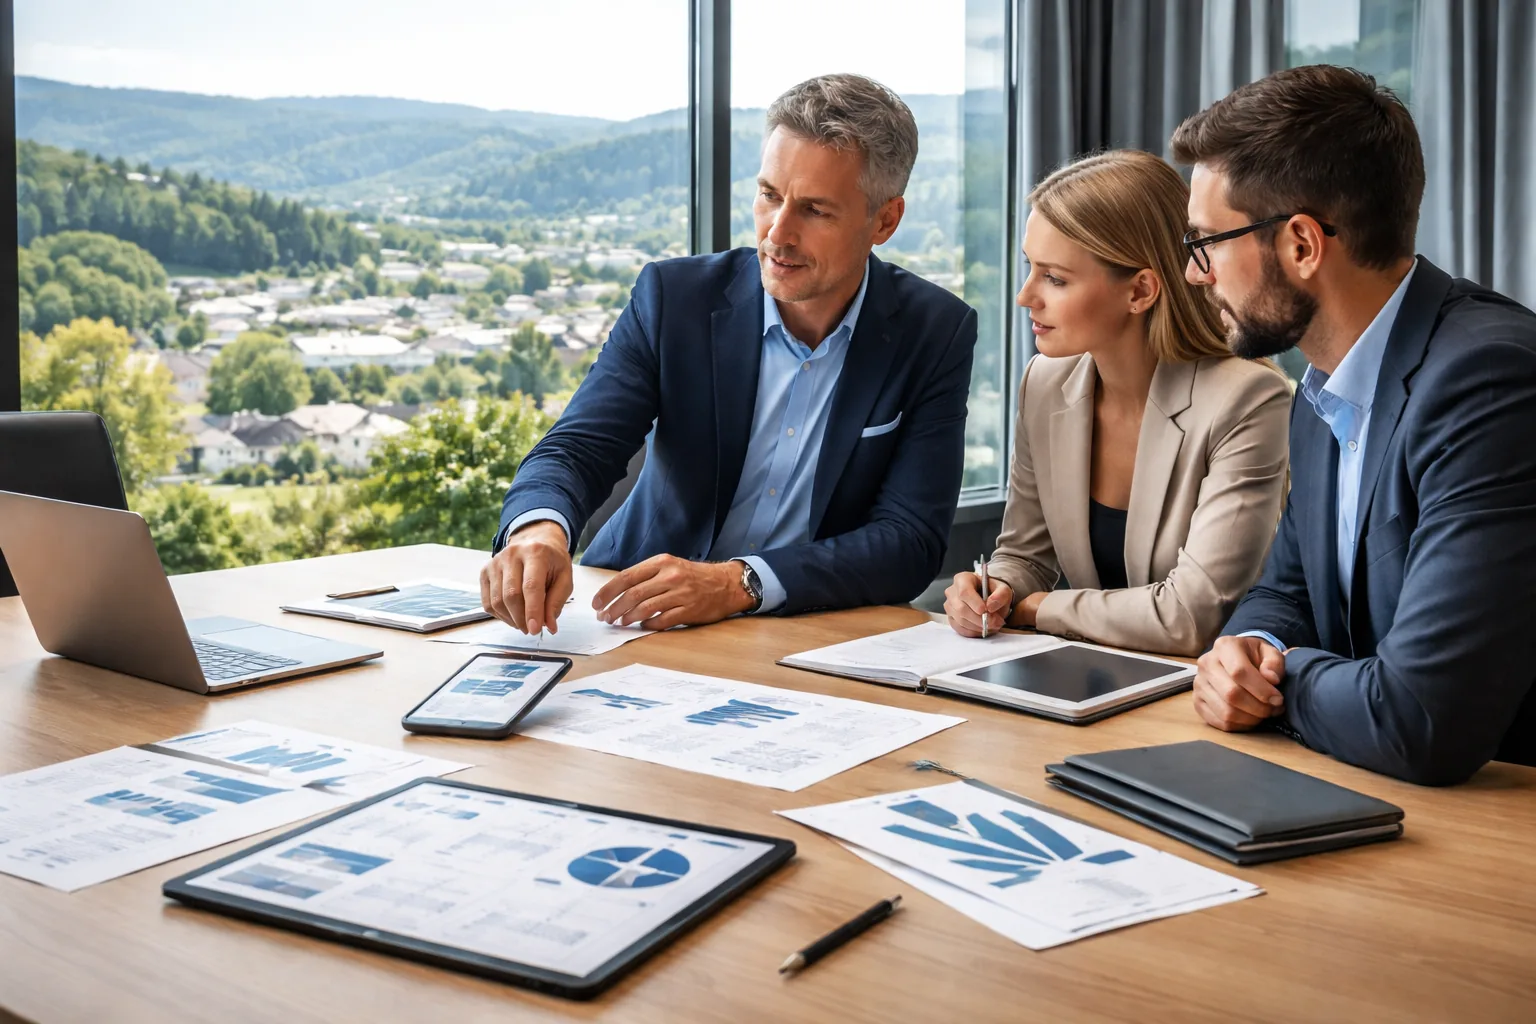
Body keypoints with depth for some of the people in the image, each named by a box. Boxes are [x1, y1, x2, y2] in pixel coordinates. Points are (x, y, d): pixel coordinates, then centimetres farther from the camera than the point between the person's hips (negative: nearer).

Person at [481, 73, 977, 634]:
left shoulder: (935, 333, -7)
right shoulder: (674, 295, -5)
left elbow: (911, 540, -12)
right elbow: (577, 448, -10)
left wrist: (740, 582, -27)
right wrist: (539, 528, -35)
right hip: (647, 628, 2)